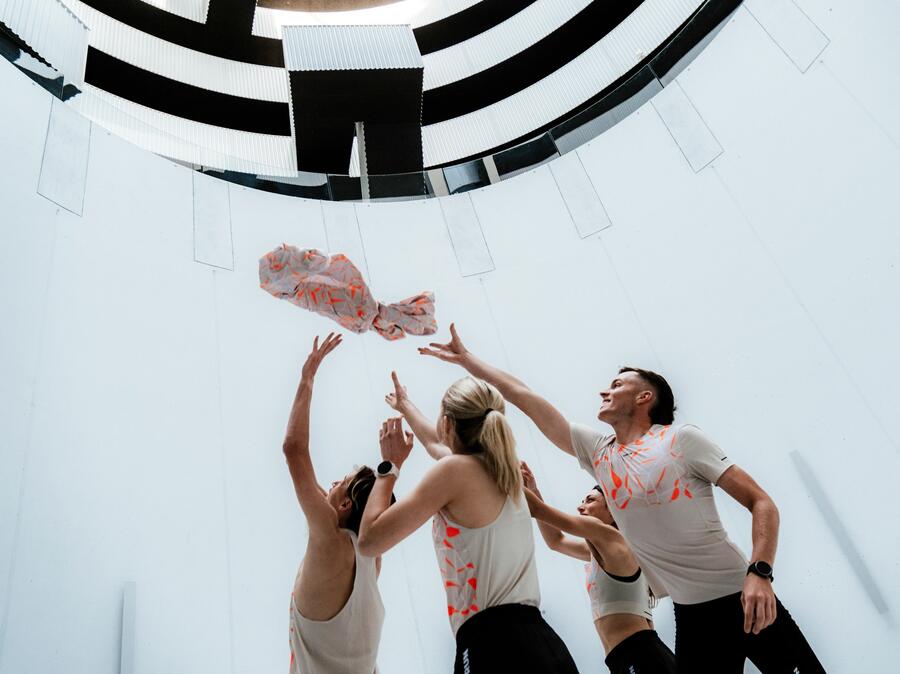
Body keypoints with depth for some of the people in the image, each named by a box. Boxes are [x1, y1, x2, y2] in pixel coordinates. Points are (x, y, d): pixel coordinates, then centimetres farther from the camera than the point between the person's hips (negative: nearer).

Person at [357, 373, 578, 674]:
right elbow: (434, 442, 35)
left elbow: (370, 540, -6)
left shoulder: (456, 468, -10)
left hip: (497, 647, -8)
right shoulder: (501, 468, 14)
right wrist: (404, 405, 52)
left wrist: (390, 464, 6)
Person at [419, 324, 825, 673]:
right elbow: (523, 397, 8)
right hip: (691, 613, 3)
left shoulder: (680, 438, -5)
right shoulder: (597, 452, 6)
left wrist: (760, 572, -21)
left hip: (741, 596, -3)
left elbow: (762, 503, -6)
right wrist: (465, 359, 12)